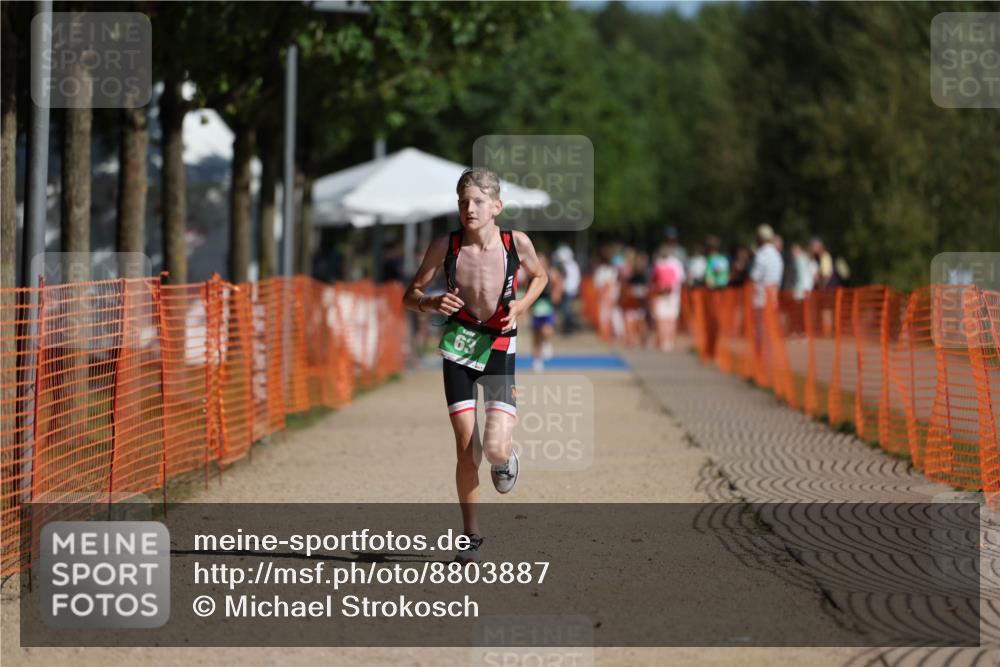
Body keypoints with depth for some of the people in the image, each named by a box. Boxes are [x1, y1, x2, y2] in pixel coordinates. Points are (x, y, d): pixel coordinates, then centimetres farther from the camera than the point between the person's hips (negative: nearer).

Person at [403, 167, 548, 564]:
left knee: (495, 448, -15)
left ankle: (506, 457, 24)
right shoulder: (445, 247, -10)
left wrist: (521, 306, -8)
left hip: (500, 345, -1)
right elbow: (410, 295, 0)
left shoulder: (517, 243, -11)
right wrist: (430, 304, -22)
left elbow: (539, 276, 11)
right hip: (459, 345, 1)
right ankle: (471, 536, 14)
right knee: (466, 448, -2)